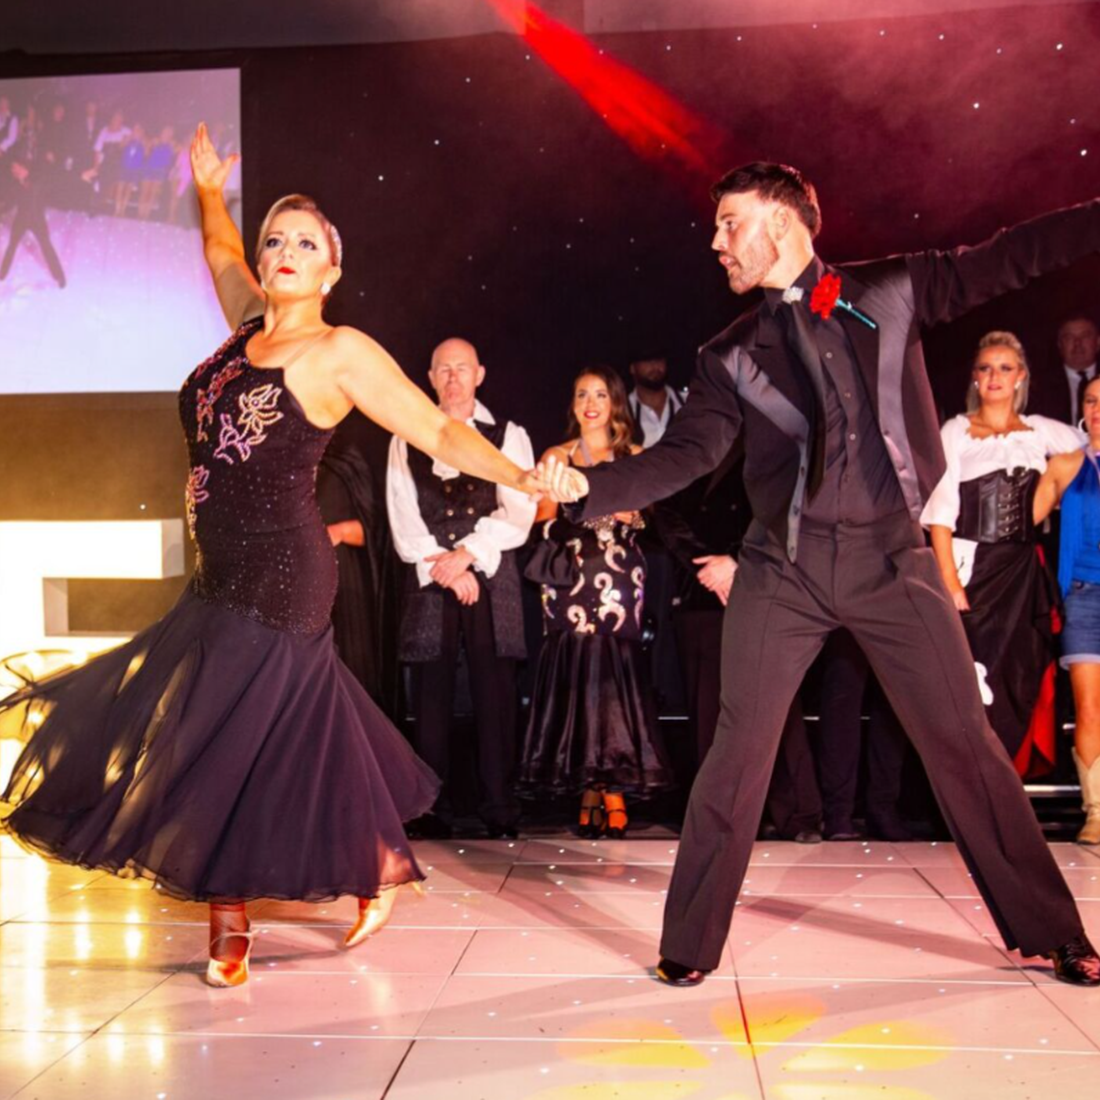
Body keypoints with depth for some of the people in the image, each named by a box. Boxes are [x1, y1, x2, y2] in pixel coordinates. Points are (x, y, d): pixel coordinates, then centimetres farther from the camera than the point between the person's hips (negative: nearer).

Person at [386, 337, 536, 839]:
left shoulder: (508, 436, 9)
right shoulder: (406, 442, 12)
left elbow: (518, 512, -1)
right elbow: (403, 520, 3)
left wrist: (467, 553, -13)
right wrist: (446, 570, -8)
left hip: (491, 579, -1)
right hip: (429, 580, 1)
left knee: (495, 694, -3)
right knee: (431, 696, 1)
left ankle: (499, 811, 4)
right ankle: (433, 811, 8)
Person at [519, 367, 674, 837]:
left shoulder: (634, 456, 12)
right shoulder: (556, 457, 12)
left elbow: (653, 519, 11)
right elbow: (544, 522, 4)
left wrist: (632, 516, -10)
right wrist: (592, 516, -12)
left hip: (619, 581, 0)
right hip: (572, 581, 0)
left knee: (615, 675, -7)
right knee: (576, 674, -6)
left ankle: (614, 789, -4)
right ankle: (588, 788, -1)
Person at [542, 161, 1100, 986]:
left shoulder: (891, 291, 5)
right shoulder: (731, 355, 7)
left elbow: (1015, 255, 3)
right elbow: (684, 456, -2)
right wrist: (589, 485, -17)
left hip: (893, 558, 0)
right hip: (784, 569, 1)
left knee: (965, 740, 5)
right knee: (739, 753, -1)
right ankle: (691, 943, 11)